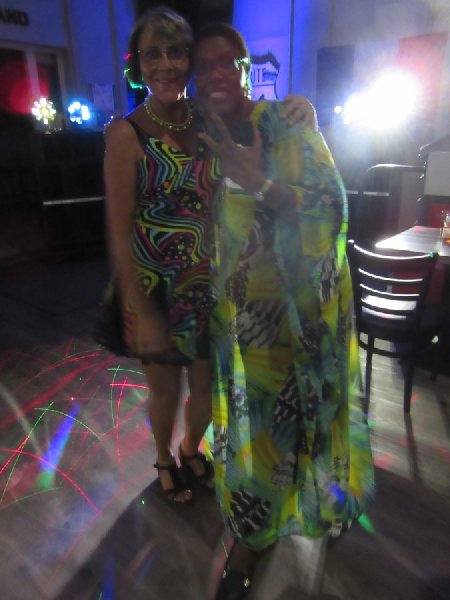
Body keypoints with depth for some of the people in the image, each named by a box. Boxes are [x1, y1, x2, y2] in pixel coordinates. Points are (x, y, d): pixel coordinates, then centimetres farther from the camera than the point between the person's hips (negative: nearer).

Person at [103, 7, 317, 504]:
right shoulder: (127, 133, -12)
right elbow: (119, 230, -14)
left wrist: (297, 113, -9)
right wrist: (141, 313, -16)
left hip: (209, 288, 4)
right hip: (156, 292, -3)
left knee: (208, 387, 17)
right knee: (166, 389, 15)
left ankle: (191, 450, 50)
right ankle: (165, 460, 48)